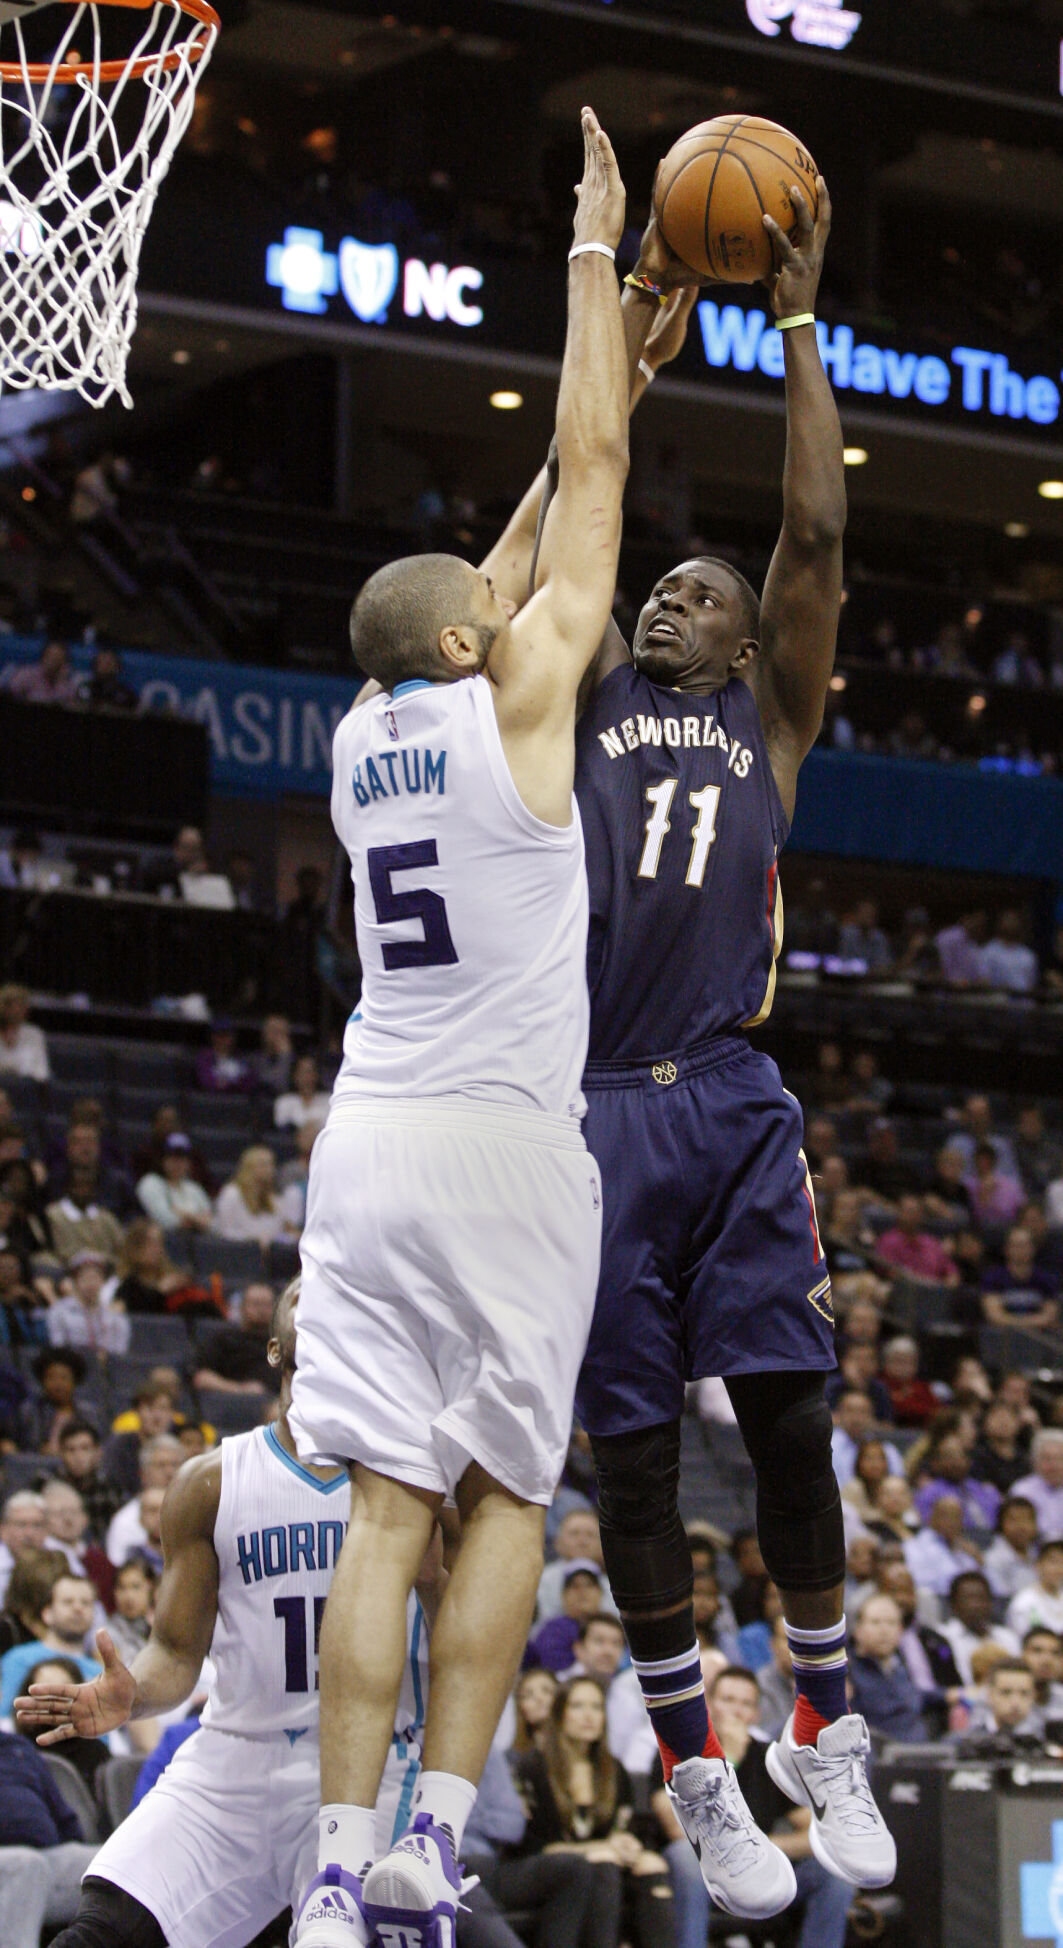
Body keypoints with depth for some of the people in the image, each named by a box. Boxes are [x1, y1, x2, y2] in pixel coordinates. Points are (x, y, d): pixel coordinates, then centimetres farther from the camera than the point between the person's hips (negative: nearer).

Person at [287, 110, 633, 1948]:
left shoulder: (361, 736, 11)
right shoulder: (514, 704, -5)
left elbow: (525, 542, 24)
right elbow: (594, 467, 2)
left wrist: (629, 327, 31)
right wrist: (594, 257, 11)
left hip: (369, 1134, 5)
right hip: (505, 1141, -5)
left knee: (388, 1504, 0)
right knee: (505, 1494, 3)